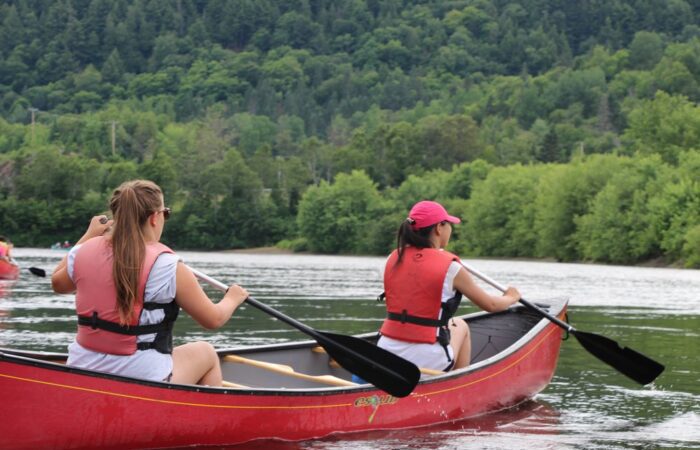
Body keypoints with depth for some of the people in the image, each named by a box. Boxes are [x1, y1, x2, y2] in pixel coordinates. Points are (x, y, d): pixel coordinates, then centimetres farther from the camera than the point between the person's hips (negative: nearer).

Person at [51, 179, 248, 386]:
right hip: (142, 381, -5)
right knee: (206, 353, 24)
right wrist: (233, 298, 19)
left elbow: (58, 283, 21)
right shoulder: (168, 266, -15)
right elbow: (213, 319, -3)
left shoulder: (84, 252, -3)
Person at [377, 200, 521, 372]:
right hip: (426, 361, -4)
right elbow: (490, 305, 5)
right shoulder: (450, 266, -7)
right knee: (460, 326, 26)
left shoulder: (394, 259, 4)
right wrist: (511, 297, 28)